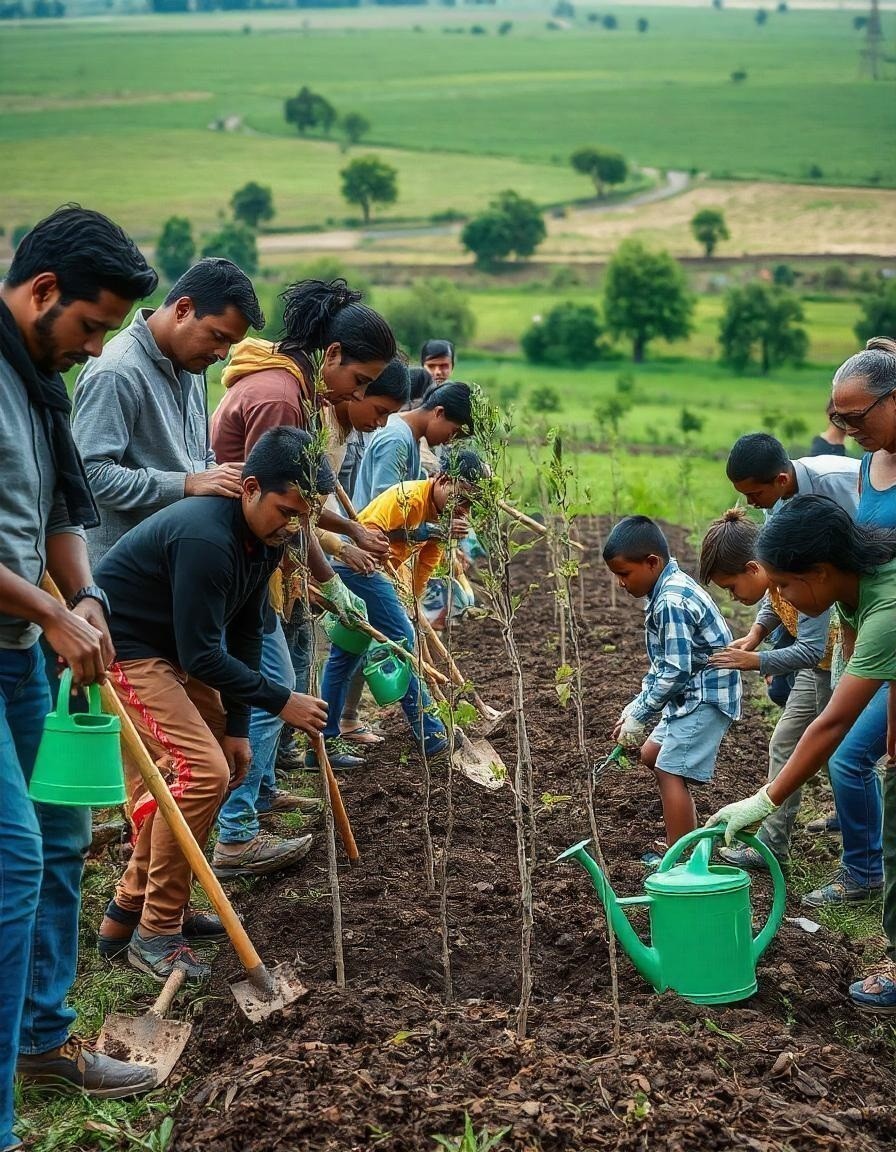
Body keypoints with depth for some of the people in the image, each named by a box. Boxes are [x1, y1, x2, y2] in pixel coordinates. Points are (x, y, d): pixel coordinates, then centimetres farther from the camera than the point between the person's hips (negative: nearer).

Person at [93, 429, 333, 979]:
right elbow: (202, 654, -28)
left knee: (222, 754, 14)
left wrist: (237, 726, 3)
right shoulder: (206, 537, -31)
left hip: (172, 649, 10)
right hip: (123, 646, -10)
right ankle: (155, 932, -8)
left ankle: (132, 905, 21)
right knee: (201, 769, -20)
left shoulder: (265, 536, -1)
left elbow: (246, 633, 5)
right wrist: (281, 701, -22)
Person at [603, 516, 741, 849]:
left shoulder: (671, 602, -24)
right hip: (693, 693, 11)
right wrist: (636, 706, 9)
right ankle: (692, 839, 27)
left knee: (670, 772, -13)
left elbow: (676, 672, -25)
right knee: (651, 754, 20)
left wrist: (639, 716, -16)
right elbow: (663, 664, 15)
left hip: (706, 695, -11)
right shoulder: (671, 587, 8)